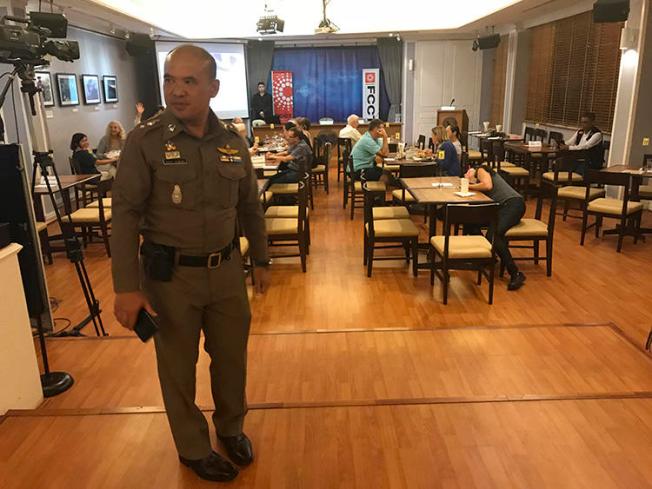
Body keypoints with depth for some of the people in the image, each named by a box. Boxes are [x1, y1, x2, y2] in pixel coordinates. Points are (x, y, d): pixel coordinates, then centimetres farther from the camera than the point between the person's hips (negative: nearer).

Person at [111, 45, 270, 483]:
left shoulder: (233, 143, 1)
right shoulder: (144, 141, -10)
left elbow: (250, 207, 11)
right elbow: (125, 215, -12)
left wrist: (261, 260, 15)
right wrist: (127, 286, -16)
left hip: (226, 269, 4)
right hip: (169, 274, -3)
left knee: (232, 356, 17)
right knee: (178, 366, 12)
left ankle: (231, 427, 44)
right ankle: (194, 448, 36)